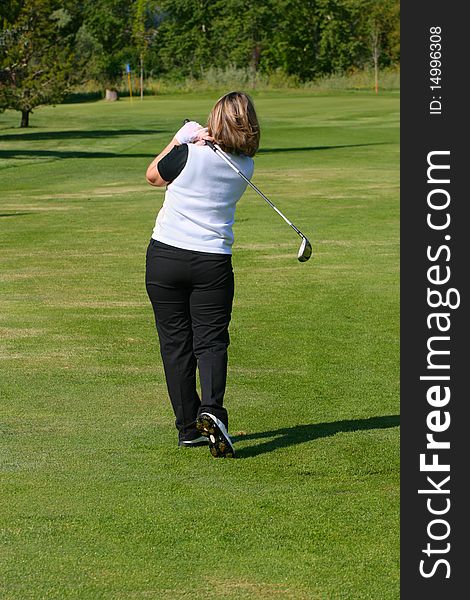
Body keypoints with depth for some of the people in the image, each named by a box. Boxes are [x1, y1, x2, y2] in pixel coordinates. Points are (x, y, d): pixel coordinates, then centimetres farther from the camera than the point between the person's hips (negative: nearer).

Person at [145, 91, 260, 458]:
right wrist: (203, 140, 3)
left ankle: (188, 427, 10)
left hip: (165, 256, -2)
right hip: (213, 262, 2)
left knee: (175, 342, 7)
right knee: (211, 341, 3)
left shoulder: (191, 155, -13)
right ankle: (211, 410, -24)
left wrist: (180, 140, 11)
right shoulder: (246, 167, 0)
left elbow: (153, 176, 5)